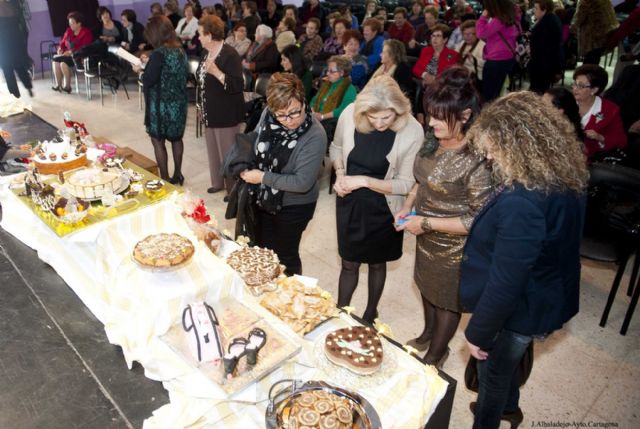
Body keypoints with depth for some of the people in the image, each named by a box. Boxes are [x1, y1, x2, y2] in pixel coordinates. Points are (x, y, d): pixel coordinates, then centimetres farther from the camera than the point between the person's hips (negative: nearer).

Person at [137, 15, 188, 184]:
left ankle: (165, 179, 9)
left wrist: (141, 70, 2)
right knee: (176, 138, 18)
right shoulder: (180, 50, 6)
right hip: (179, 103, 8)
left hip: (161, 105, -8)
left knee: (158, 141, 4)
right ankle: (177, 174, 27)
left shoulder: (159, 53, -18)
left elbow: (148, 81, -17)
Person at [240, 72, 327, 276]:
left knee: (286, 256, 14)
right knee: (262, 250, 23)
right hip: (264, 198, 6)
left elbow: (302, 183, -27)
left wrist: (263, 177, -22)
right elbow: (256, 137, 8)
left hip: (294, 205, -5)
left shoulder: (315, 136, -28)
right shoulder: (268, 114, -14)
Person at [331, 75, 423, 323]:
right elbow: (336, 148, 4)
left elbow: (406, 184, -16)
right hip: (349, 203, 1)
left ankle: (370, 314, 47)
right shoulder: (350, 114, -17)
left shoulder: (412, 131, -23)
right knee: (349, 263, 15)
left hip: (382, 209, -1)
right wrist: (339, 174, -13)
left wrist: (364, 181, -24)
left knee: (376, 263, 21)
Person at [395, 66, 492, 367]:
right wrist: (408, 206, -6)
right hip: (426, 237, 7)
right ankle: (428, 334, 57)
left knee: (447, 301, 18)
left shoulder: (478, 160, -30)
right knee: (427, 286, 28)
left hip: (454, 247, -7)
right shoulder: (433, 139, -8)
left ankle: (436, 354, 45)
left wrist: (426, 223, -24)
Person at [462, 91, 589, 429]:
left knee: (492, 373, 19)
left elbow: (504, 284, -31)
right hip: (546, 299, 9)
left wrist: (478, 332, -16)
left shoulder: (521, 204, -37)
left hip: (515, 312, -8)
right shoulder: (566, 180, -7)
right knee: (509, 362, 33)